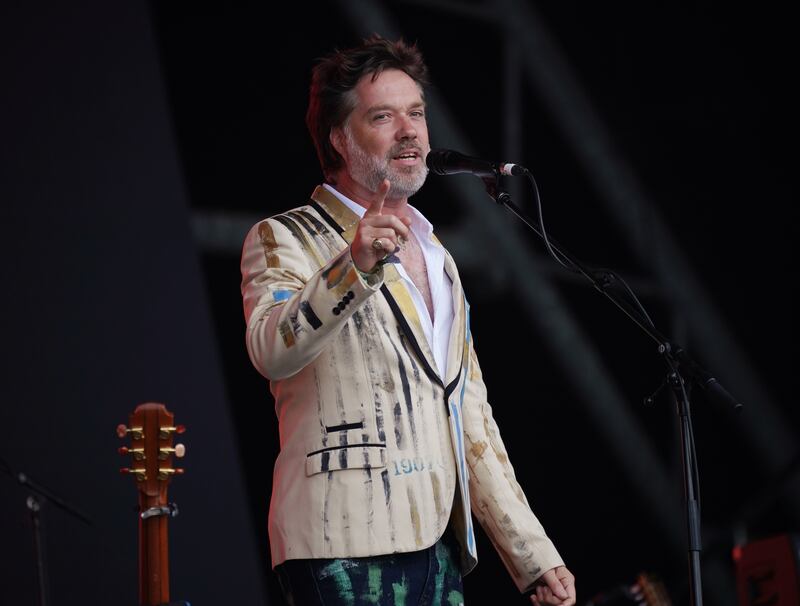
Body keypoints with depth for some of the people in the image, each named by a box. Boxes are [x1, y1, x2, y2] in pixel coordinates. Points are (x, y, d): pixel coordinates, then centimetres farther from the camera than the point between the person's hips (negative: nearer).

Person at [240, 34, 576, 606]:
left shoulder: (436, 258, 23)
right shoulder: (286, 239, 1)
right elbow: (272, 352, -20)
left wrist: (536, 558, 17)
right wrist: (353, 265, -34)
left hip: (442, 554, 7)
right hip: (348, 553, -7)